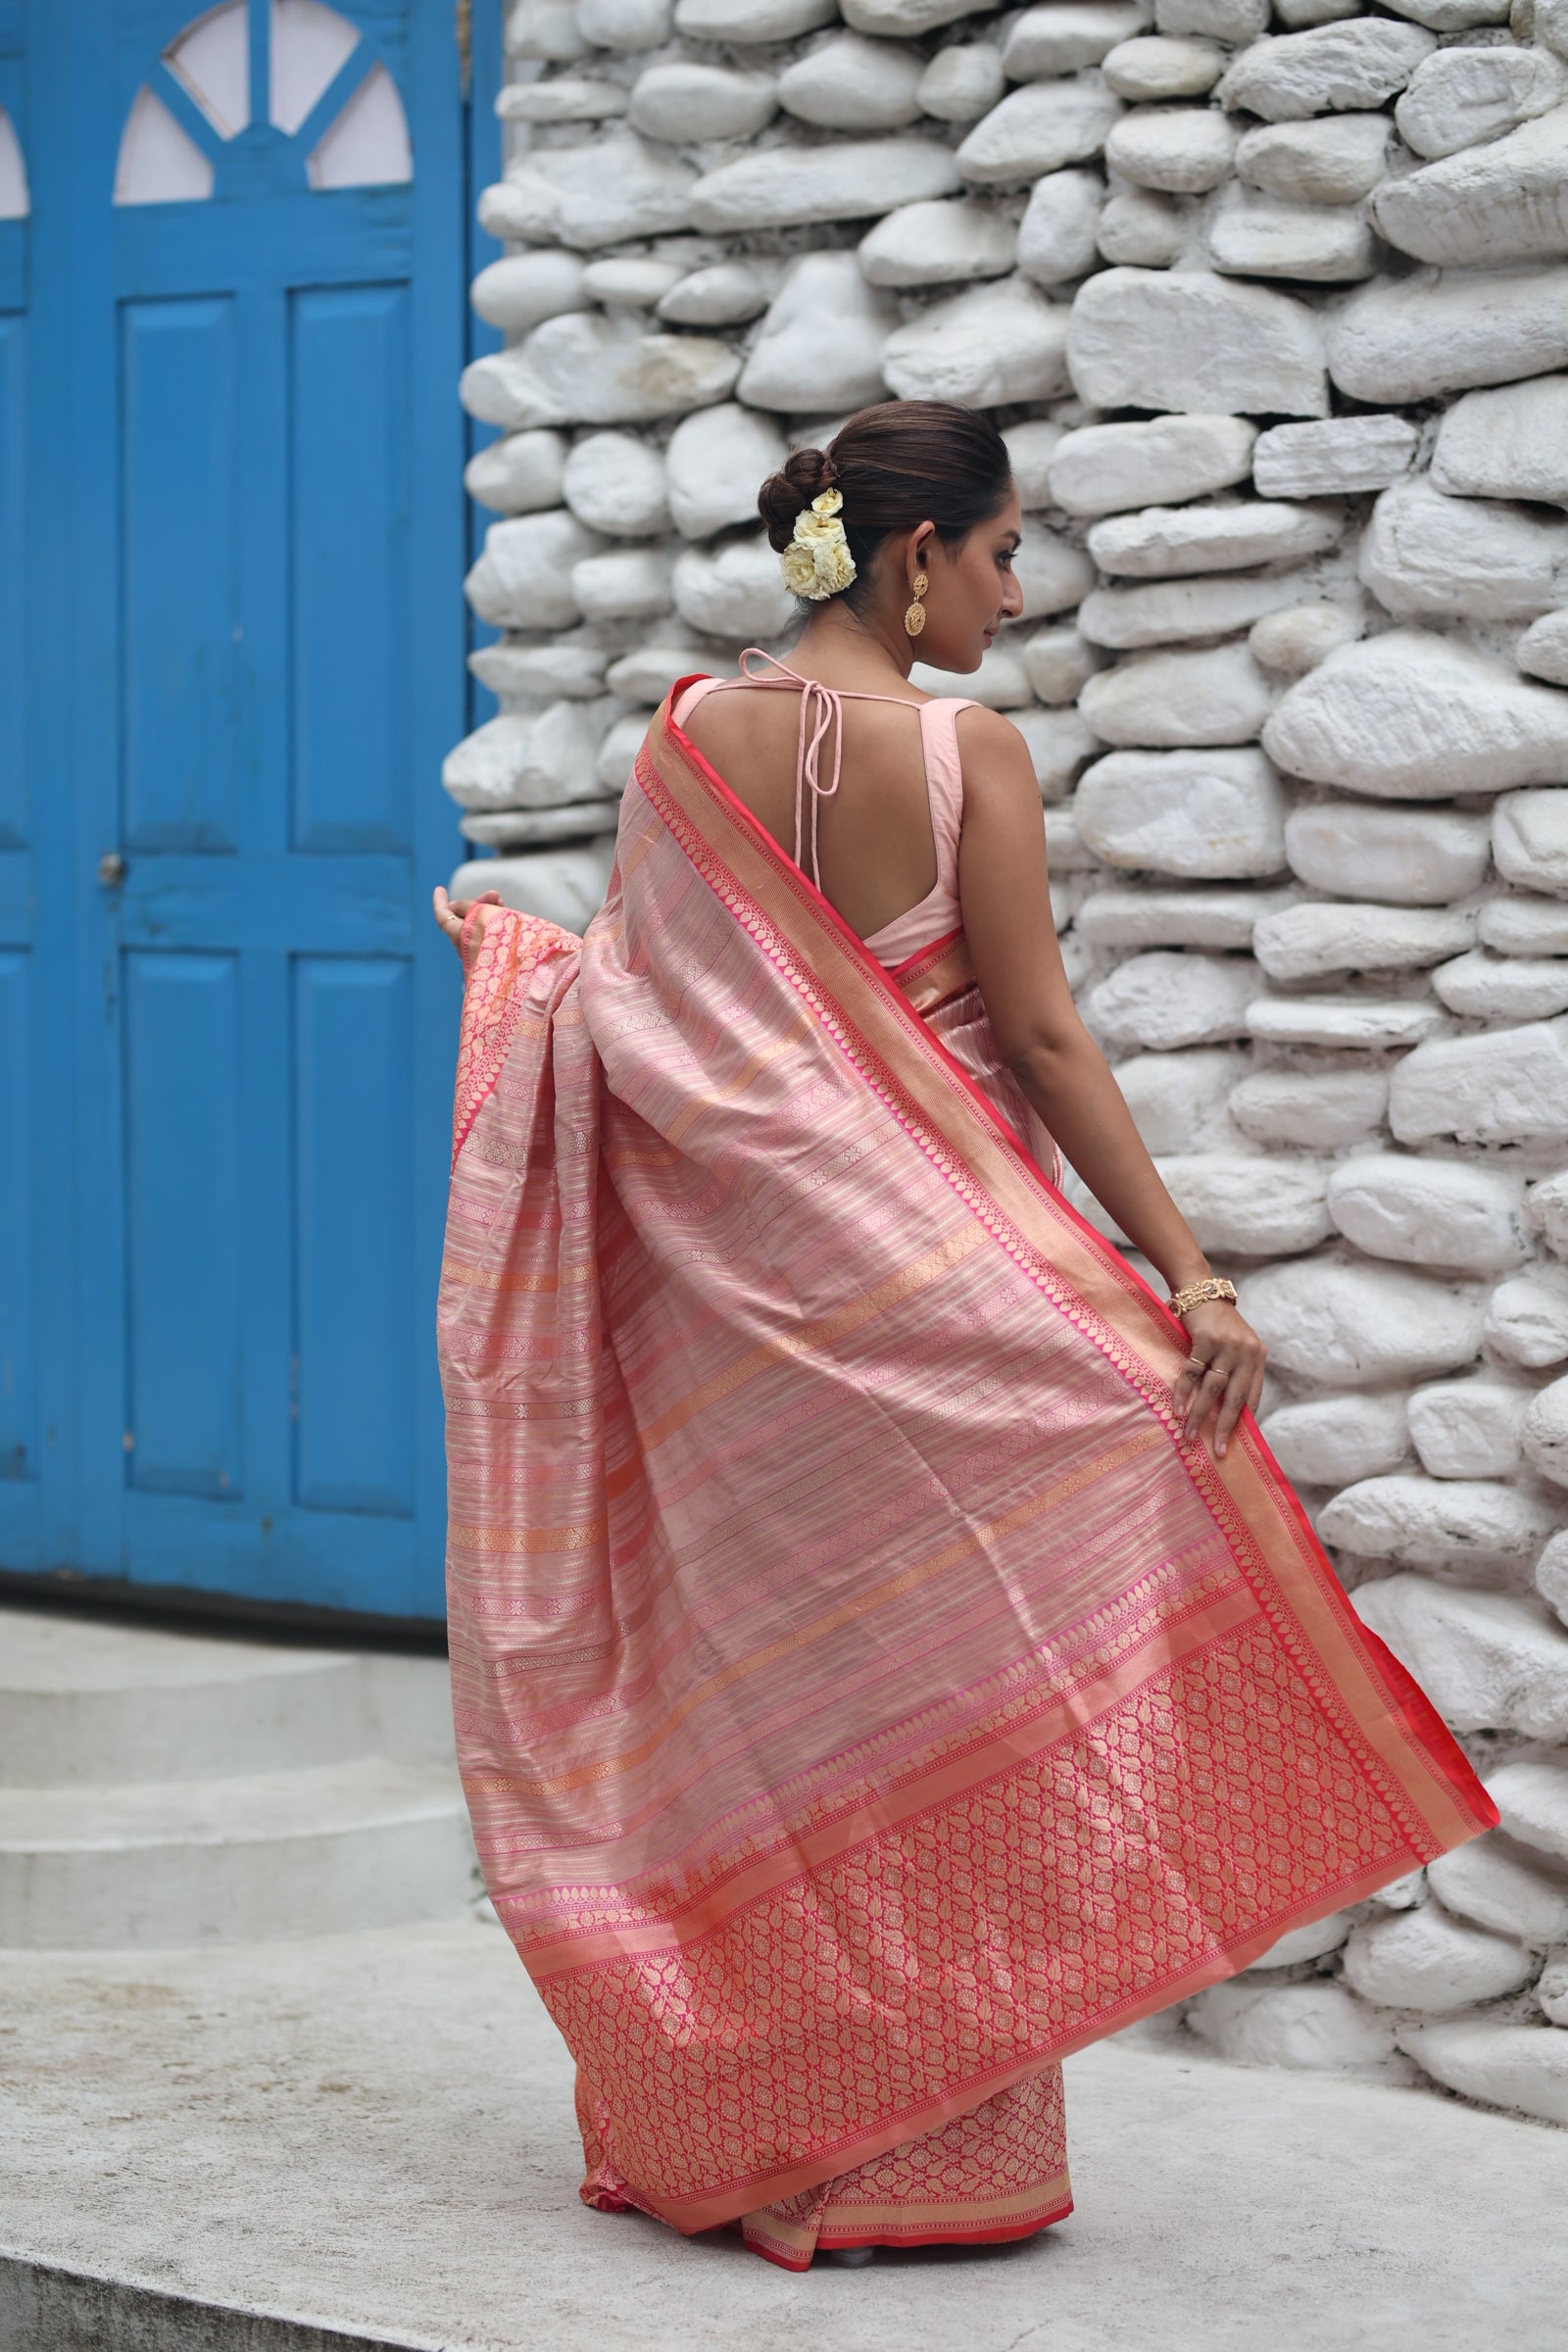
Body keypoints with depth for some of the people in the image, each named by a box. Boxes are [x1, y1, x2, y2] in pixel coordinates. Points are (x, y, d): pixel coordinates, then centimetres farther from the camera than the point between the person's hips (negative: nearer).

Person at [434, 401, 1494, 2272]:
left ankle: (730, 2128, 20)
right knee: (938, 1689, 3)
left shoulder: (683, 741, 3)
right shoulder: (966, 755, -10)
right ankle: (931, 2146, 8)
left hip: (732, 1275, 5)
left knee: (761, 1676, 13)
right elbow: (1041, 1038, -13)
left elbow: (631, 1004, 8)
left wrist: (507, 946, 30)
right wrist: (1188, 1271, -12)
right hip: (933, 1267, -5)